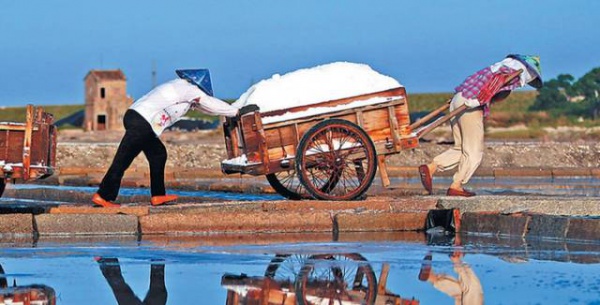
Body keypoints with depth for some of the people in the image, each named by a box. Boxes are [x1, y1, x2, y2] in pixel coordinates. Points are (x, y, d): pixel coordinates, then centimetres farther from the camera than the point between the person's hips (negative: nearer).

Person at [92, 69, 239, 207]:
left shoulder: (181, 87, 24)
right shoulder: (189, 89, -3)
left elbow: (204, 107, 34)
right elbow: (211, 104, 3)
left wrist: (229, 112, 34)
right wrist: (234, 112, 15)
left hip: (135, 116, 10)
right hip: (141, 122, -10)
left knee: (158, 153, 15)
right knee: (123, 160, -10)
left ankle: (158, 195, 17)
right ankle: (103, 196, -10)